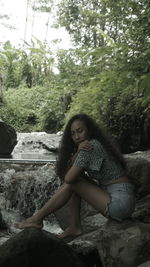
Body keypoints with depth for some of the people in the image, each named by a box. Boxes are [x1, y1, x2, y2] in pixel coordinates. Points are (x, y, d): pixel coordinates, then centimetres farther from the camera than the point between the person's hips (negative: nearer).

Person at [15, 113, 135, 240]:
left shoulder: (92, 146, -15)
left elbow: (68, 178, -16)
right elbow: (67, 175, 8)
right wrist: (78, 152, -7)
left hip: (120, 202, -9)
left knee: (72, 183, -8)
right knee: (75, 179, 9)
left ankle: (37, 219, 3)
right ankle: (75, 227, 7)